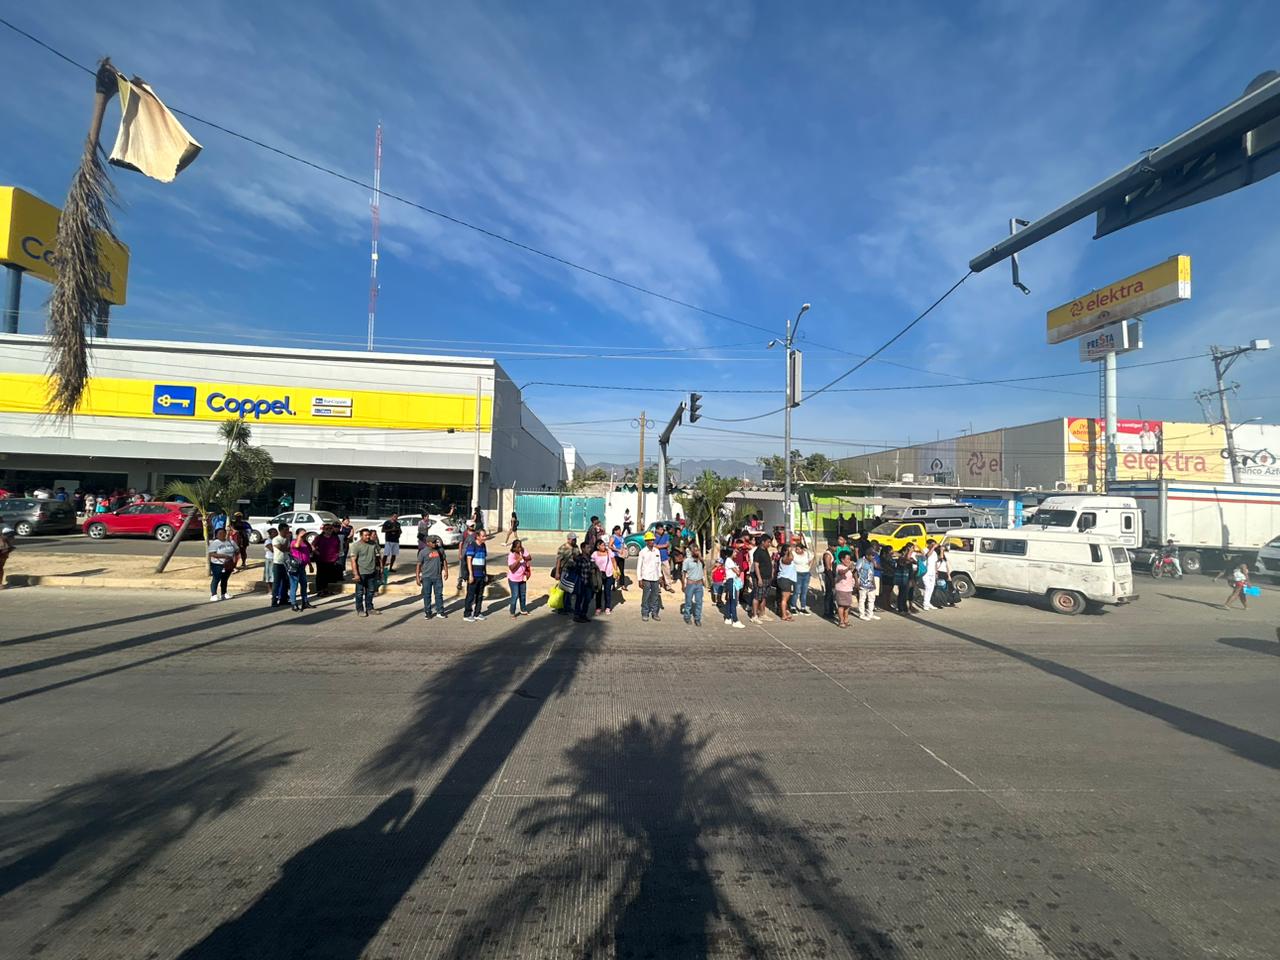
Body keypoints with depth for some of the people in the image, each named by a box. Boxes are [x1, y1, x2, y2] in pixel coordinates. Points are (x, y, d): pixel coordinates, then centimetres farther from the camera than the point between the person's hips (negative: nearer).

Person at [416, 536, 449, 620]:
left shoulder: (440, 550, 4)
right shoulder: (423, 552, -6)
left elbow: (444, 560, 16)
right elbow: (419, 565, -4)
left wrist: (446, 571, 9)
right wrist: (417, 577, -7)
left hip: (438, 577, 3)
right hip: (426, 577, -3)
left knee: (439, 594, 7)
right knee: (427, 595, 6)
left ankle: (440, 612, 16)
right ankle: (427, 612, 18)